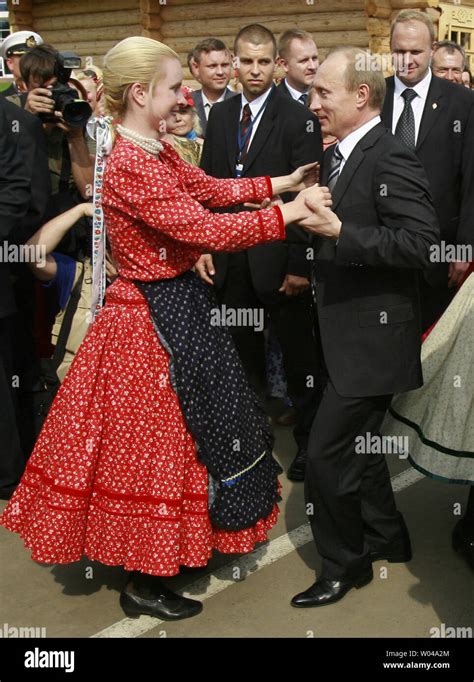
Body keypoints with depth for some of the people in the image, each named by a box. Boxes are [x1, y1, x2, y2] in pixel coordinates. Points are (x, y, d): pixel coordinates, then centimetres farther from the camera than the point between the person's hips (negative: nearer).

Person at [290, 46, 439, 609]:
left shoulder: (390, 158, -18)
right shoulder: (337, 155, 9)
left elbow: (421, 243, -26)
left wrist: (339, 232, -29)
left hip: (372, 336, -10)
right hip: (345, 330, 10)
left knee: (326, 455, -3)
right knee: (356, 445, 22)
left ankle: (343, 566, 18)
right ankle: (386, 539, 42)